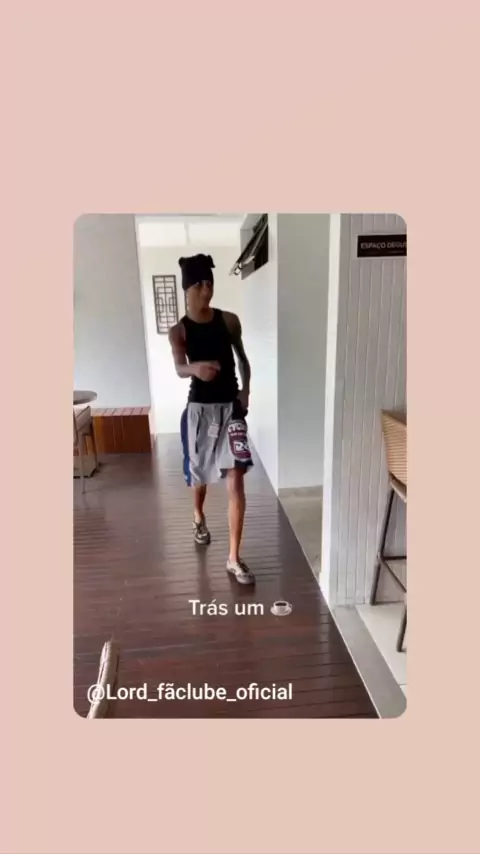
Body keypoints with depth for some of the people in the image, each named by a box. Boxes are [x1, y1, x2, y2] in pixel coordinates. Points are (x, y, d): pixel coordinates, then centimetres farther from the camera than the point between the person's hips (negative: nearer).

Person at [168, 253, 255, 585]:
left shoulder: (230, 320, 3)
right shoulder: (179, 330, -3)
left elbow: (242, 358, 13)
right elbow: (179, 368, -20)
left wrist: (246, 391, -2)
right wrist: (196, 368, -43)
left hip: (231, 406, 0)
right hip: (200, 408, 0)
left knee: (236, 481, -8)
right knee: (200, 473, 17)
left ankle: (234, 558, 1)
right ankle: (199, 517, 51)